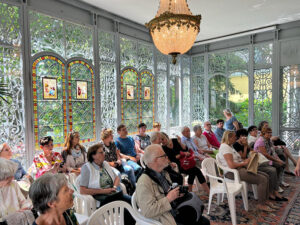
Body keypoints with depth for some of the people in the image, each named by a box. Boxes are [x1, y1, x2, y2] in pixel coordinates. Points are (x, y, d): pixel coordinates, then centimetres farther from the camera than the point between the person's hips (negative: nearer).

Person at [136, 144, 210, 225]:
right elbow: (148, 211, -27)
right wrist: (169, 198, -22)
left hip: (176, 212, 8)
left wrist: (177, 193, 1)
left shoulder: (164, 173, 6)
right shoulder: (144, 183, -22)